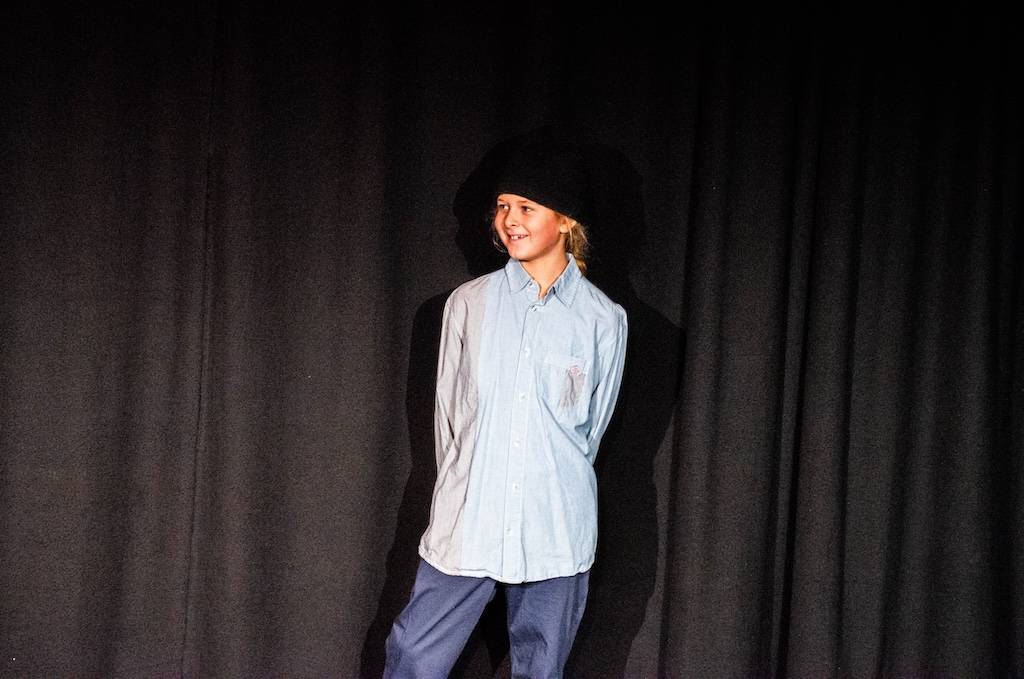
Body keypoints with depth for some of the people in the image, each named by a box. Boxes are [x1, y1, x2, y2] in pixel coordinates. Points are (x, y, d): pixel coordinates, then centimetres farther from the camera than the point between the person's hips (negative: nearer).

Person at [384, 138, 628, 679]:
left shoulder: (603, 319, 0)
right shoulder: (469, 303, 3)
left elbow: (593, 424, 11)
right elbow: (448, 410, 11)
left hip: (555, 533, -1)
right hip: (464, 527, 1)